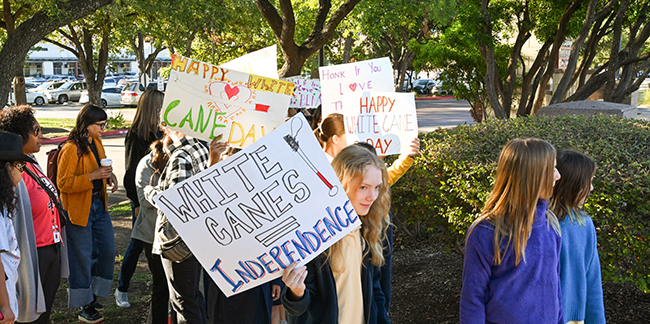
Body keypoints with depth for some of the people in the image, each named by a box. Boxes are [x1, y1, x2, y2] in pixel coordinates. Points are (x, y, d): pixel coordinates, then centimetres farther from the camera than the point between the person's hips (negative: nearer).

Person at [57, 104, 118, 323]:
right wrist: (92, 176, -26)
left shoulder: (96, 143, 8)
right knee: (82, 257, 2)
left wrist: (109, 175, 2)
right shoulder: (70, 149, -18)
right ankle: (84, 306, 15)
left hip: (99, 204, 9)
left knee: (107, 251, 12)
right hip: (79, 209, -8)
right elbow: (63, 183, -18)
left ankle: (92, 295, 29)